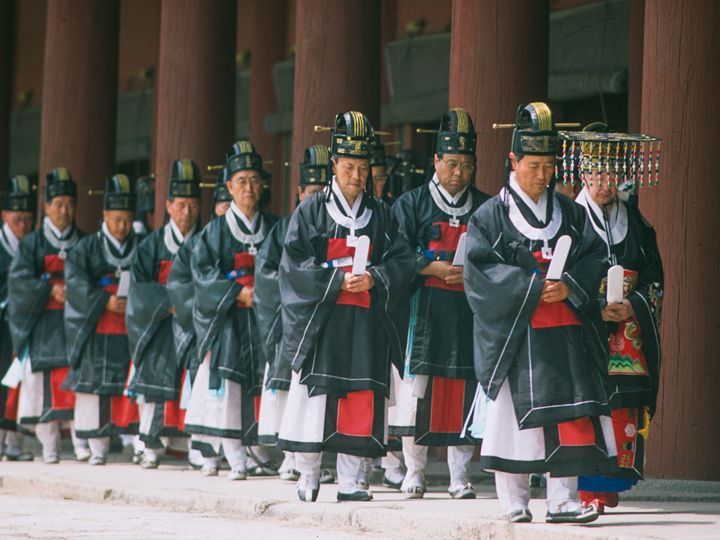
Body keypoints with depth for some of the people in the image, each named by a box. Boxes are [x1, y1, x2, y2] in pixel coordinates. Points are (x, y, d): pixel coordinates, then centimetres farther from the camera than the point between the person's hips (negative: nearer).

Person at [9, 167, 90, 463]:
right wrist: (51, 290, -13)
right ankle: (49, 445, 1)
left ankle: (81, 439, -14)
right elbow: (18, 279, -2)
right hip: (42, 325, -1)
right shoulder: (32, 244, 8)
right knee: (43, 382, -5)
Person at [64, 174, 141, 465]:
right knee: (96, 386, 0)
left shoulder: (142, 249, 10)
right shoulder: (88, 247, 4)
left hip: (133, 331, 1)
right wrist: (105, 302, -17)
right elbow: (75, 282, -6)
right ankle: (98, 447, 6)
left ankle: (141, 440, -9)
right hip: (96, 332, -1)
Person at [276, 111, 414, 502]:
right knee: (315, 393, -5)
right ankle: (307, 477, 4)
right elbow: (295, 263, -3)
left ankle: (349, 480, 1)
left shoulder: (381, 214, 12)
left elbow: (401, 261, 5)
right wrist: (337, 280, -14)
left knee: (361, 396, -3)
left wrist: (374, 279, -14)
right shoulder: (311, 211, 5)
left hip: (367, 321, 2)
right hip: (321, 318, -2)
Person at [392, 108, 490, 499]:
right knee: (417, 390, -5)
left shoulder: (485, 208, 13)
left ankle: (460, 477, 4)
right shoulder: (412, 203, 8)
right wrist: (433, 268, -12)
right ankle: (414, 472, 4)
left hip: (470, 316, 2)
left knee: (464, 393, -1)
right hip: (425, 313, -2)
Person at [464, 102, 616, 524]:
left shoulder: (571, 213, 11)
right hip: (515, 334, -3)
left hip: (567, 330, 3)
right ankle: (515, 501, 9)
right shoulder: (491, 215, 1)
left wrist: (570, 286, -12)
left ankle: (563, 500, -1)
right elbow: (479, 269, -7)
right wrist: (531, 284, -15)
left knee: (571, 413, -4)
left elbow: (594, 258, 7)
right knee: (516, 413, -1)